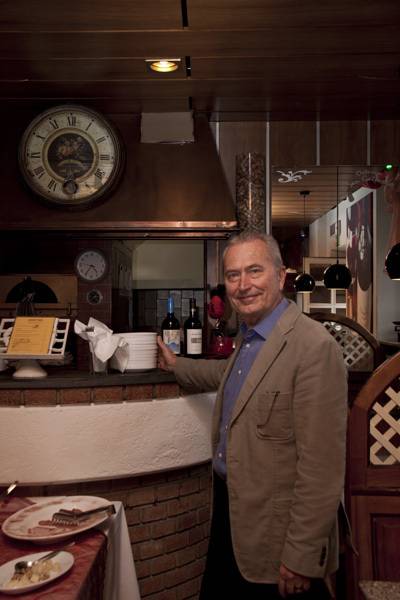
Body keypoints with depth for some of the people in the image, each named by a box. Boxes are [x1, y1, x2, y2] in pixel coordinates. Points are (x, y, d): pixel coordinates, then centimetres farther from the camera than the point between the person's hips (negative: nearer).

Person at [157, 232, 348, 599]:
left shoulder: (315, 347, -24)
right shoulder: (248, 338, 4)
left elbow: (322, 468, -24)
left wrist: (302, 558, -21)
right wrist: (176, 365, 25)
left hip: (275, 532, -8)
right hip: (230, 513, 8)